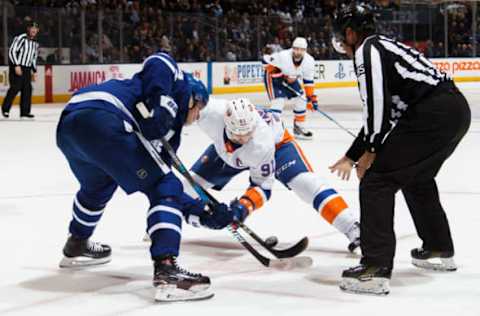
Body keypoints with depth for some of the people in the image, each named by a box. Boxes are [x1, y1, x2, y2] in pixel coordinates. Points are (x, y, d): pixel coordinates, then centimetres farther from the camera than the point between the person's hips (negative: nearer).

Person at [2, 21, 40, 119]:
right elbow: (12, 51, -15)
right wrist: (17, 65, -20)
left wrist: (34, 71, 19)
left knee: (27, 89, 2)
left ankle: (25, 111, 7)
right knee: (15, 88, -12)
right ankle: (5, 109, -1)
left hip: (27, 69, 7)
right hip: (16, 67, -7)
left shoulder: (35, 43, 13)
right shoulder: (20, 38, -10)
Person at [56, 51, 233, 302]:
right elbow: (159, 62, -2)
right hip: (101, 119, -10)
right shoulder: (181, 85, 20)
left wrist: (203, 212, 27)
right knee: (165, 188, -3)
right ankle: (165, 270, -16)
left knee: (97, 186, 39)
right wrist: (159, 106, -10)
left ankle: (76, 246, 59)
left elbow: (163, 186, 32)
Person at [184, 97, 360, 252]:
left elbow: (262, 185, -32)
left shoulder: (262, 144, -43)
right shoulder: (211, 114, -40)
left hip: (276, 142, -4)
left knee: (306, 183, -23)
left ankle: (352, 230, -22)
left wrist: (245, 205, -47)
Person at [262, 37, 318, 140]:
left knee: (301, 100, 2)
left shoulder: (309, 61, -17)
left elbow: (308, 81, -8)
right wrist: (274, 72, -25)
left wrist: (311, 97, -9)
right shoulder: (282, 56, -34)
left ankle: (299, 128, 18)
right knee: (278, 102, -22)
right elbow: (265, 60, -23)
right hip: (273, 78, -6)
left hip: (291, 79, 6)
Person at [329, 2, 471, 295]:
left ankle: (377, 268, -10)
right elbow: (380, 113, 29)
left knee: (377, 179, -5)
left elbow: (377, 106, -12)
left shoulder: (367, 50, -2)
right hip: (457, 107, 10)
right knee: (416, 179, 30)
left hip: (432, 114, -10)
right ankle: (440, 249, 42)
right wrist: (351, 156, 30)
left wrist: (370, 151, 0)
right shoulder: (383, 46, 27)